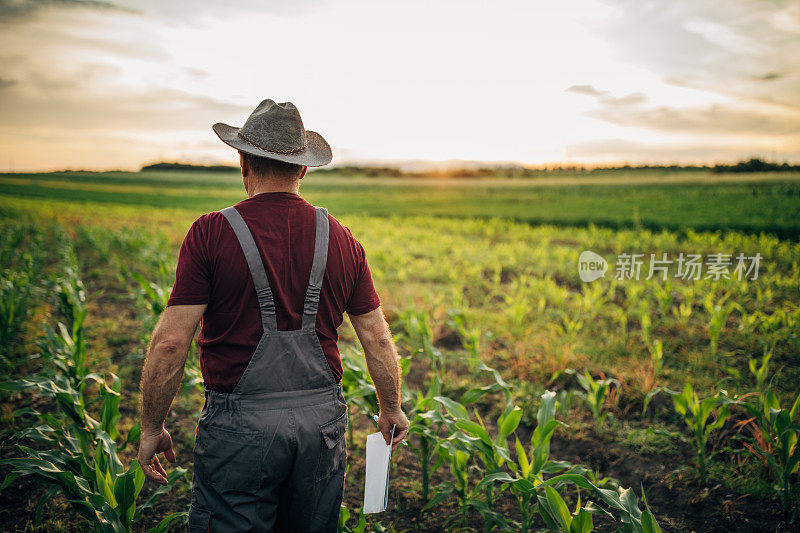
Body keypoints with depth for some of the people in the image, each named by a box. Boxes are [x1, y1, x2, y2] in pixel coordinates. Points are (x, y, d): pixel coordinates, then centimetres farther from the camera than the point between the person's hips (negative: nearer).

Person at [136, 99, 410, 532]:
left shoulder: (211, 234, -10)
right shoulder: (341, 240, 2)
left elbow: (170, 342, -12)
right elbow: (378, 339, 6)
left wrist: (152, 428, 1)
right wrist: (391, 409, 20)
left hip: (240, 428, -4)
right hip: (322, 422, 4)